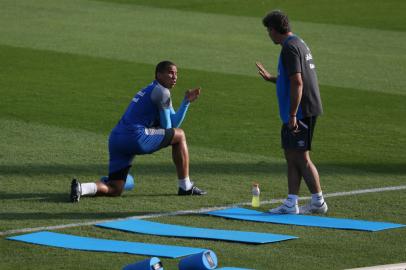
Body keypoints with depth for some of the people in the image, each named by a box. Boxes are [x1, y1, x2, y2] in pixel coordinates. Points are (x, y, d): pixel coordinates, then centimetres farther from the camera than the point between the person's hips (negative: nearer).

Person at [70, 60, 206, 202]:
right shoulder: (162, 91, 0)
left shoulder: (149, 90, 30)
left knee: (114, 190, 8)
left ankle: (81, 188, -17)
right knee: (179, 135, 11)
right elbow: (167, 127, 2)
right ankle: (186, 187, 12)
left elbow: (174, 123, 27)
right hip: (136, 137, -9)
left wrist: (186, 101, 25)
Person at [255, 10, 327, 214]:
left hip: (300, 112, -10)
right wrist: (270, 78, 37)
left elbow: (297, 82, -22)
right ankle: (291, 204, 10)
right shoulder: (299, 43, 17)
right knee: (291, 157, 9)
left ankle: (318, 202, 2)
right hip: (300, 112, 10)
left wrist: (292, 115, -23)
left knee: (300, 158, -4)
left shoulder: (290, 48, -15)